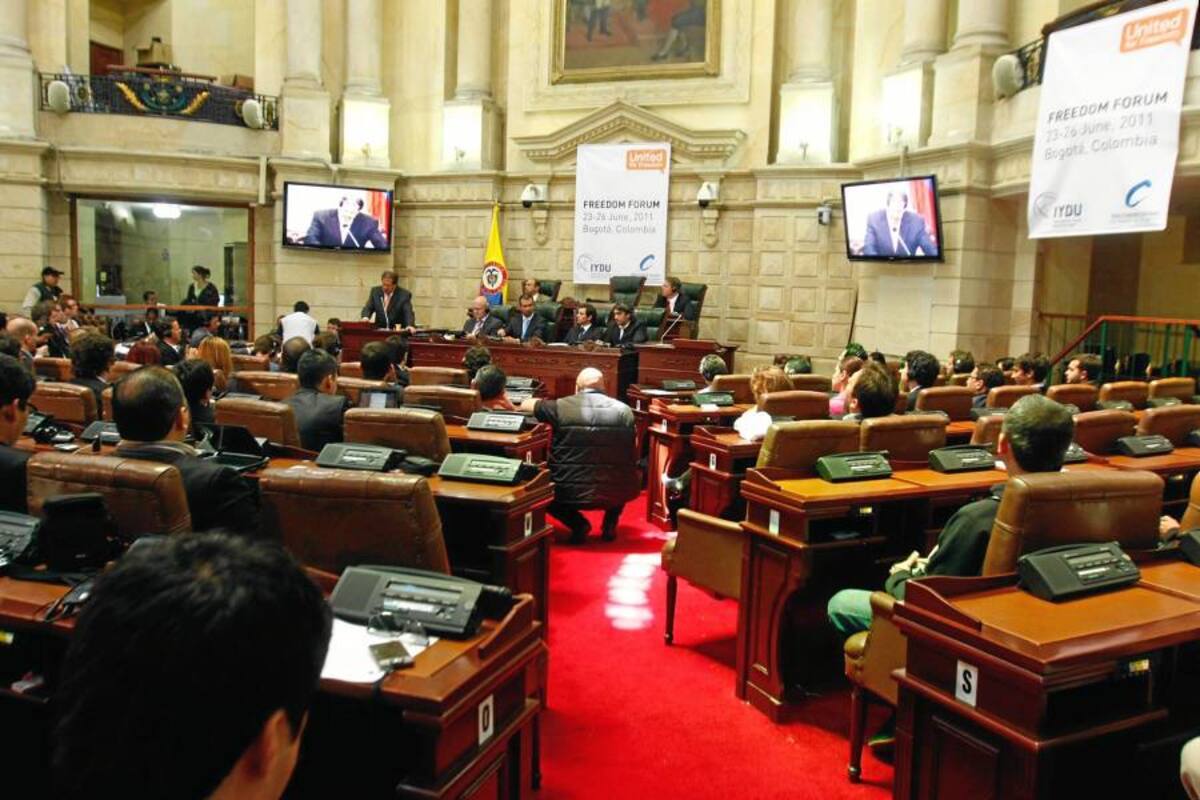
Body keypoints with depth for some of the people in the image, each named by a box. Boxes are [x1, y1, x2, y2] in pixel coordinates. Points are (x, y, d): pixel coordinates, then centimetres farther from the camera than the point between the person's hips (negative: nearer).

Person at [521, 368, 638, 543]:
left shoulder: (560, 407, -4)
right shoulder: (624, 410, 2)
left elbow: (526, 405, 13)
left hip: (569, 493, -2)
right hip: (615, 493, 3)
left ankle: (578, 523, 6)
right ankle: (610, 523, 19)